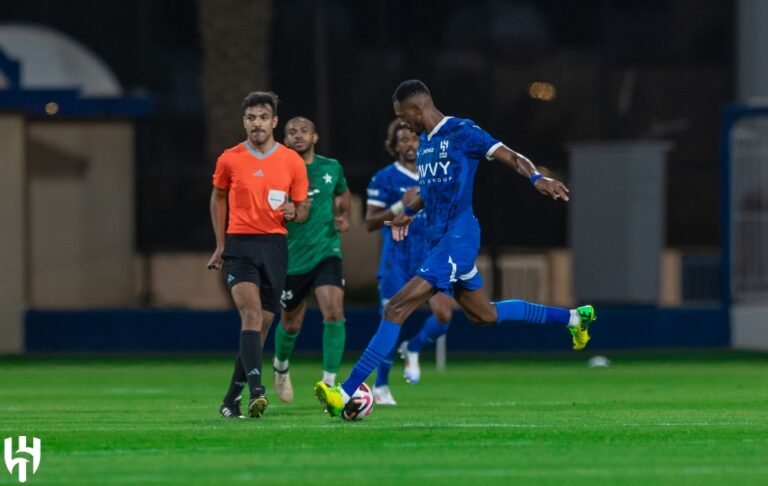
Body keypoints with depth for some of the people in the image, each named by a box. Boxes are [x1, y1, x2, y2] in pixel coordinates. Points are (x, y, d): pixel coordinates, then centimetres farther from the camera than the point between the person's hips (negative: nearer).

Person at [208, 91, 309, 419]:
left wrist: (294, 213, -12)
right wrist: (220, 244, 12)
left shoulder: (292, 162, 3)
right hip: (239, 245, -2)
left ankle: (232, 398, 19)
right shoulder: (229, 159, 2)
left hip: (275, 246, 2)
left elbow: (303, 209, 12)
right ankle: (256, 390, -33)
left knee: (261, 326, 5)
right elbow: (218, 197, 17)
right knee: (251, 313, -22)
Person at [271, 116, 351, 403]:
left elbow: (342, 193, 25)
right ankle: (280, 366, 44)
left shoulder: (331, 168, 3)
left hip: (326, 252, 1)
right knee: (291, 324, 12)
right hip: (291, 258, -1)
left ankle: (329, 382, -14)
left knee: (334, 313, -20)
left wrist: (343, 216, 6)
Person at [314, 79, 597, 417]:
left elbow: (511, 157, -16)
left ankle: (346, 393, -21)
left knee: (396, 309, -17)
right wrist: (409, 211, 24)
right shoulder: (425, 141, 16)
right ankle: (573, 318, 35)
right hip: (439, 239, 10)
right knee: (484, 315, 20)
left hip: (457, 239, -10)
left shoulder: (462, 132, -10)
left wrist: (536, 178, -33)